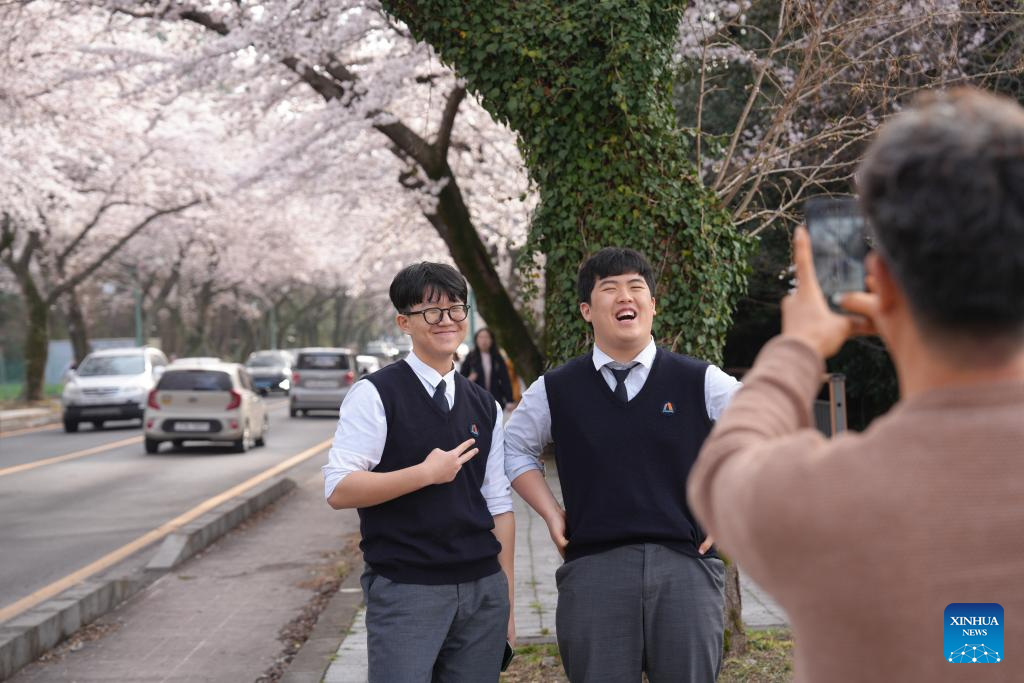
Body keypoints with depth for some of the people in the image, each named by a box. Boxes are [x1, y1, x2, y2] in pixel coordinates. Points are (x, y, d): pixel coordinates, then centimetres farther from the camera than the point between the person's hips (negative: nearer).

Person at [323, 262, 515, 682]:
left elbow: (498, 505, 13)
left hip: (483, 590, 5)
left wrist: (506, 600, 9)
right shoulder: (375, 395, -5)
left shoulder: (485, 408, 12)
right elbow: (338, 490, -11)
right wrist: (428, 473, -16)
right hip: (405, 591, -5)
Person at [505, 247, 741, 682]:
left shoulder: (702, 382, 4)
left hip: (685, 563, 0)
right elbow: (515, 448, 22)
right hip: (593, 566, 0)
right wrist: (551, 515, 11)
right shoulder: (556, 390, 7)